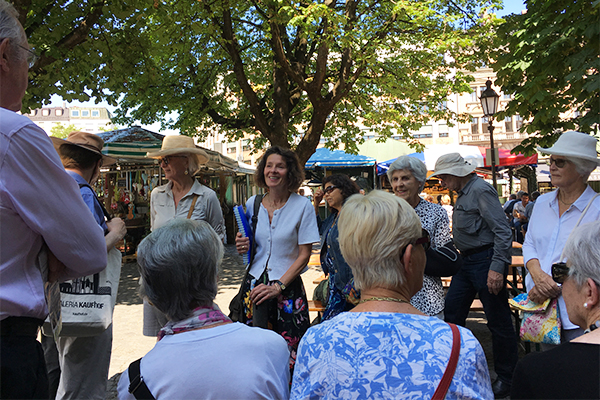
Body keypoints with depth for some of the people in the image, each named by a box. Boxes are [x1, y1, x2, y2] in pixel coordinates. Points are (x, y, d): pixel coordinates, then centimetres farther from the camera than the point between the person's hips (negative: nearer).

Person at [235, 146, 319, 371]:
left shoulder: (302, 206, -6)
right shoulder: (252, 203, 6)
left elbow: (305, 255, -7)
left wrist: (278, 286, -14)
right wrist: (243, 247, -5)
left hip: (288, 288, -3)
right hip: (254, 284, 3)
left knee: (288, 355, -1)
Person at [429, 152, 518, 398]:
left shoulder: (481, 190, -14)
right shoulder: (463, 194, 14)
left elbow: (502, 231, -20)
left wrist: (497, 268, -24)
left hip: (486, 260, -10)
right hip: (467, 262, 10)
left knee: (499, 322, 4)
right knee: (451, 314, 12)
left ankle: (506, 378, 20)